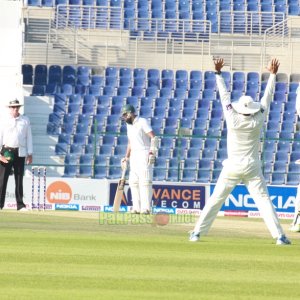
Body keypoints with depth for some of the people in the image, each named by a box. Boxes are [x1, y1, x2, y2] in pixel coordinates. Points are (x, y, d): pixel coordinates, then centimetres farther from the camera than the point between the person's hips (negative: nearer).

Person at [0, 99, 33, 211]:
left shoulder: (25, 120, 9)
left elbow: (28, 137, 10)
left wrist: (30, 154, 5)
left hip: (20, 152, 1)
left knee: (19, 179, 4)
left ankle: (20, 204, 6)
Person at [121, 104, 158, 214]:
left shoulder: (142, 122, -8)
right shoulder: (129, 125, 18)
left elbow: (153, 137, -16)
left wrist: (152, 152, -26)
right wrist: (126, 158, 23)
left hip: (144, 154, -9)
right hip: (134, 155, 9)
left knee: (145, 181, -13)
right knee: (133, 182, 5)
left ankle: (146, 208, -16)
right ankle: (137, 208, 7)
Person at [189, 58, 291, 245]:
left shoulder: (233, 120, -8)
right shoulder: (258, 121, -6)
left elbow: (225, 97, -2)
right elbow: (267, 98, 2)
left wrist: (219, 73, 6)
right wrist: (273, 75, 11)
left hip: (232, 167, 0)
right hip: (252, 168, 0)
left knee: (215, 200, 4)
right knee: (264, 200, -1)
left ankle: (198, 232, 2)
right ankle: (279, 235, -8)